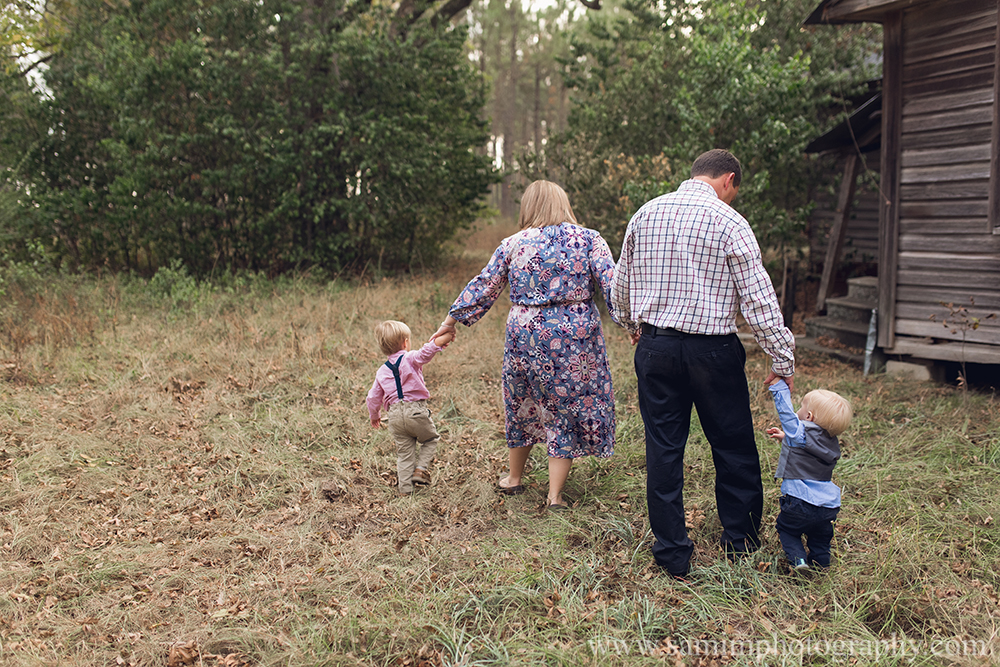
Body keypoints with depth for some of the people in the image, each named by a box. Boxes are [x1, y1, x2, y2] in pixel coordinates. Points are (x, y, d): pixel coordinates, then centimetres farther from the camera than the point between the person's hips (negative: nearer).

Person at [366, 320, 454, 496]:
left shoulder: (382, 371, 12)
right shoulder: (411, 359, -3)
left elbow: (373, 397, 15)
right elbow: (429, 349, -23)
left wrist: (374, 416, 30)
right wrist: (446, 337, -16)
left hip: (395, 415, 4)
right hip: (415, 410, -4)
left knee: (404, 452, 12)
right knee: (431, 438, 20)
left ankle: (405, 487, 10)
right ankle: (421, 468, 4)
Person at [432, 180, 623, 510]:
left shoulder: (513, 245, 3)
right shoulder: (588, 239, -1)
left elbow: (483, 287, 9)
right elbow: (613, 285, -10)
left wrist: (451, 320, 19)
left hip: (525, 336, 2)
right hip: (575, 336, -1)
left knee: (523, 406, 20)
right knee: (567, 411, 8)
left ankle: (514, 477, 37)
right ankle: (555, 495, 11)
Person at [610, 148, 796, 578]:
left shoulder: (645, 214, 7)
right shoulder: (728, 222, -8)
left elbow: (621, 285, 17)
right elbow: (758, 299, -11)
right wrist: (782, 360, -5)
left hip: (655, 347, 4)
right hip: (712, 350, -4)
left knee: (663, 449, 9)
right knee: (733, 447, 13)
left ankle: (672, 555, 16)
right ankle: (741, 541, 27)